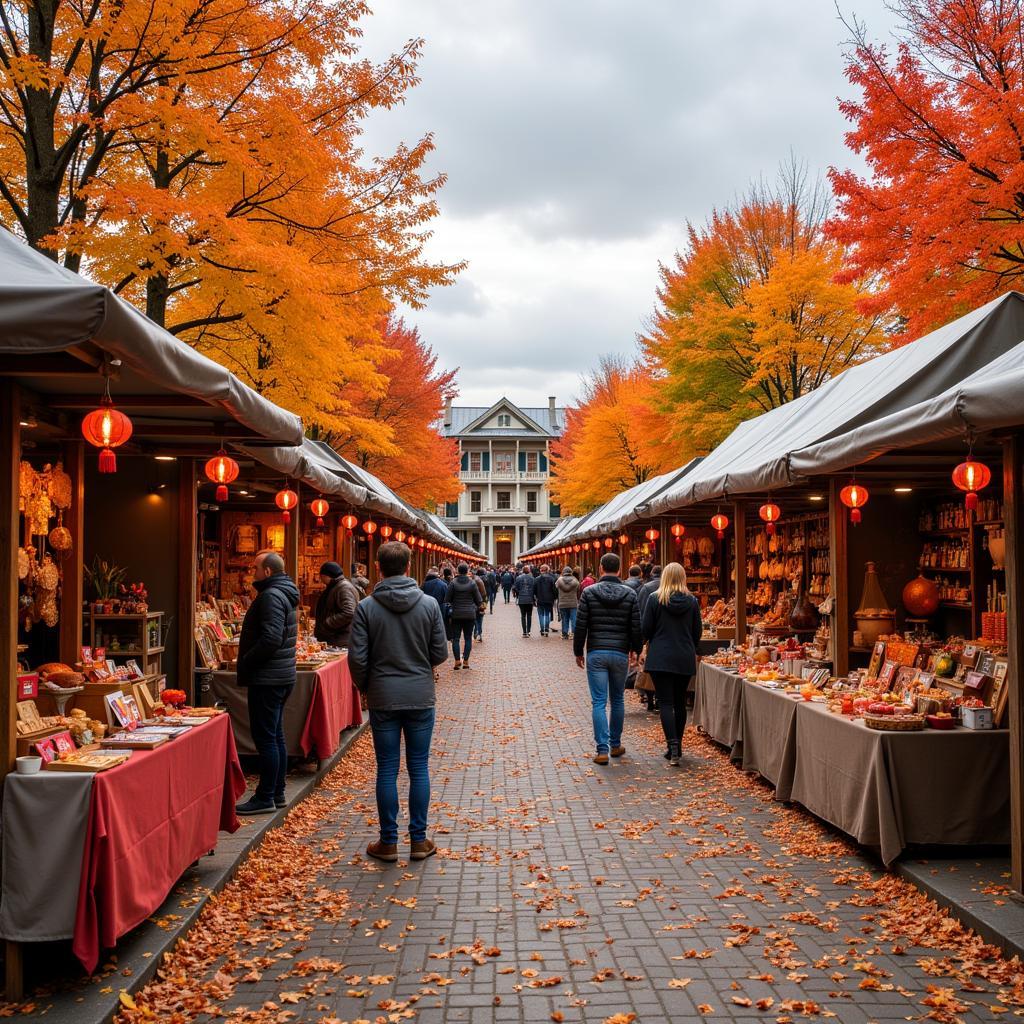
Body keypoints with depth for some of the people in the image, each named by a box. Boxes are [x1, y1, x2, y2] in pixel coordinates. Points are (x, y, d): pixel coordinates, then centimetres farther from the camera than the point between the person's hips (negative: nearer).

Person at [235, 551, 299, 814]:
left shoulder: (271, 596, -16)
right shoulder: (286, 594, 16)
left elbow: (271, 638, -26)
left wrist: (245, 663, -15)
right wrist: (248, 662, 17)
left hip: (267, 679, -11)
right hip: (283, 676, 11)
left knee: (265, 738, -5)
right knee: (276, 737, 15)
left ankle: (265, 798, -1)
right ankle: (277, 793, 22)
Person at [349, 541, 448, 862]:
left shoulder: (366, 607, -9)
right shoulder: (429, 604, -5)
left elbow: (357, 658, -9)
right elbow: (440, 653, -1)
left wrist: (365, 688, 9)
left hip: (383, 698, -1)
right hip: (421, 697, 1)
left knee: (387, 770, 7)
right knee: (419, 768, 9)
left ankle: (388, 842, 14)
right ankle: (419, 840, 15)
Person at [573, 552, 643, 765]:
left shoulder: (589, 593, -5)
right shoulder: (629, 594, -1)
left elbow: (581, 626, -5)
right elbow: (636, 627, 0)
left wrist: (578, 652, 6)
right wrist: (635, 650, 16)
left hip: (596, 654, -2)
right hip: (620, 654, 2)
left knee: (599, 702, -2)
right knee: (617, 701, 16)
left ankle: (602, 750, -8)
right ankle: (615, 745, 25)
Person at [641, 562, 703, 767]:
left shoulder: (655, 599, -8)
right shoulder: (692, 601, 0)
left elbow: (645, 629, -5)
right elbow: (698, 631, 6)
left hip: (660, 658, -3)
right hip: (685, 659, 3)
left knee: (666, 703, -3)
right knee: (680, 703, 14)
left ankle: (672, 746, -17)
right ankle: (676, 746, 21)